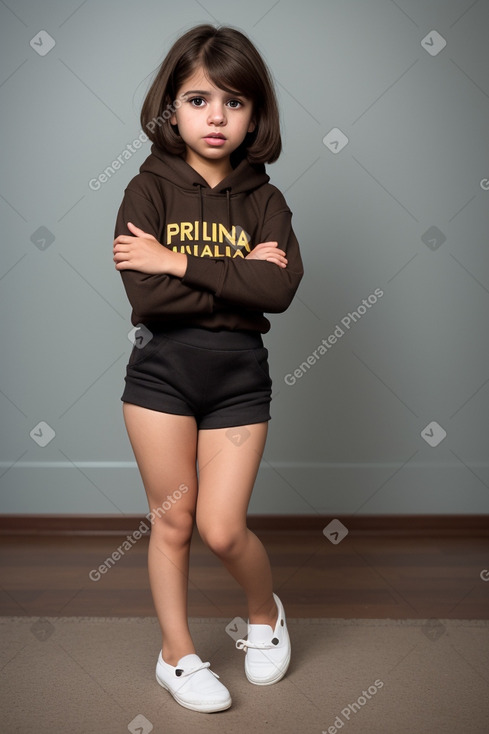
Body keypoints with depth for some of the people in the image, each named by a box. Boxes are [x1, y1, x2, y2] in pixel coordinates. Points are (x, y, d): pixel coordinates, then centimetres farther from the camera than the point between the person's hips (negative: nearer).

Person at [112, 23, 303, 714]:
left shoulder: (264, 201, 2)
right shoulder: (150, 189, -3)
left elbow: (281, 290, -16)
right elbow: (146, 295, -17)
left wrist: (181, 261, -18)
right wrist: (240, 278, -15)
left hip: (239, 376, 1)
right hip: (161, 370, 0)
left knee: (222, 528, -1)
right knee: (172, 521, 9)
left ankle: (266, 612, 32)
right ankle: (177, 654, 28)